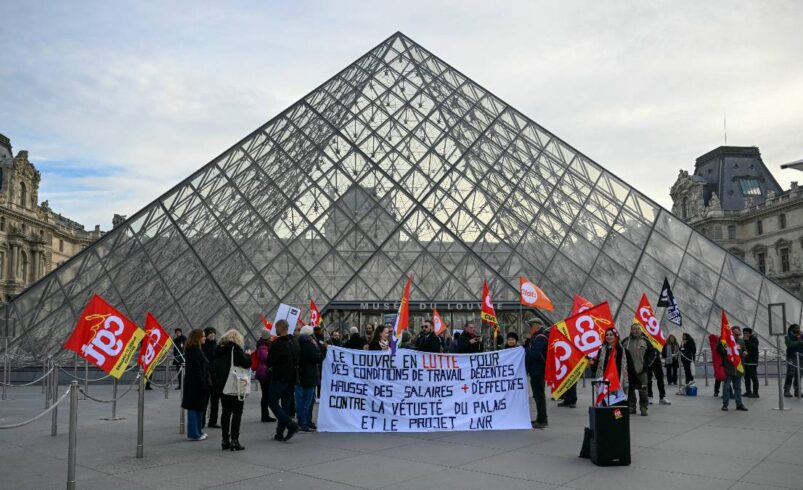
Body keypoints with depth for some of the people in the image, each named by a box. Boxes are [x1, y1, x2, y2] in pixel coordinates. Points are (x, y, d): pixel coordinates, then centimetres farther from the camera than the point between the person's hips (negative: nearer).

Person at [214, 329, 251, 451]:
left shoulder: (219, 349, 8)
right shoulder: (235, 348, -12)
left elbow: (215, 366, 14)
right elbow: (246, 363, -15)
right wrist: (248, 356, 3)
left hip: (221, 385, 6)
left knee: (226, 411, 13)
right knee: (237, 412, 0)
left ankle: (225, 440, 15)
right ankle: (234, 440, -2)